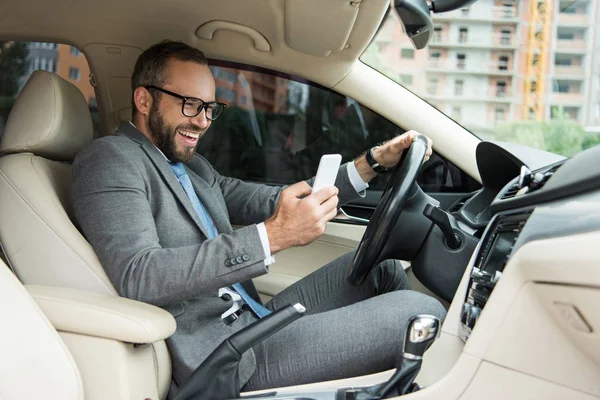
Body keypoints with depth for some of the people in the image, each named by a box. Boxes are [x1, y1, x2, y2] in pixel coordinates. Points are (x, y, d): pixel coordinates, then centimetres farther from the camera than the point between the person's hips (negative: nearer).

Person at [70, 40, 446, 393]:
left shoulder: (193, 167, 15)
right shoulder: (109, 159, -11)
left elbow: (272, 202, 14)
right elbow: (137, 278, -26)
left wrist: (371, 163, 5)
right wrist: (272, 236, -32)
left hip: (253, 320, 9)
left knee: (381, 265, 12)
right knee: (420, 313, -12)